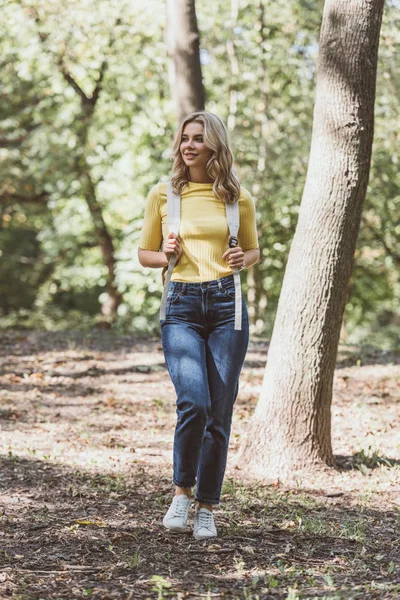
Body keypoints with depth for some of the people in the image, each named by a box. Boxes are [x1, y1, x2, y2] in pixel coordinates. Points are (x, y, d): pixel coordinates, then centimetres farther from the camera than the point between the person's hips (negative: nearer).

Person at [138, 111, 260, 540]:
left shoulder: (238, 198, 7)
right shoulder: (162, 195, 6)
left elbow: (254, 250, 19)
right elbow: (144, 253, 14)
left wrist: (243, 259, -4)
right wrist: (167, 256, -8)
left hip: (228, 306, 1)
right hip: (182, 306, -1)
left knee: (219, 412, 1)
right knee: (193, 402, -20)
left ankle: (206, 510, 13)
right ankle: (182, 493, 2)